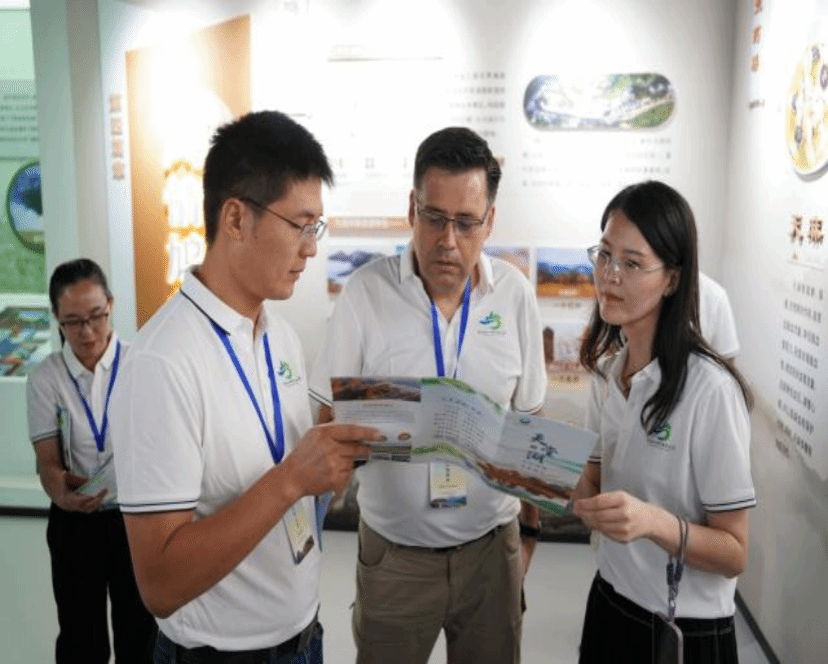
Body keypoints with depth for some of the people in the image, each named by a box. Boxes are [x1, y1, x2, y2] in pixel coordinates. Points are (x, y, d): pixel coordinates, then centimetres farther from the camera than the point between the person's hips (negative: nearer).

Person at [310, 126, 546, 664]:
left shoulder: (515, 294, -6)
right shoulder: (366, 292, -12)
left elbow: (529, 423, 4)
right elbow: (330, 421, -5)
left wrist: (530, 530, 8)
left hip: (491, 542, 2)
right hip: (393, 548, -1)